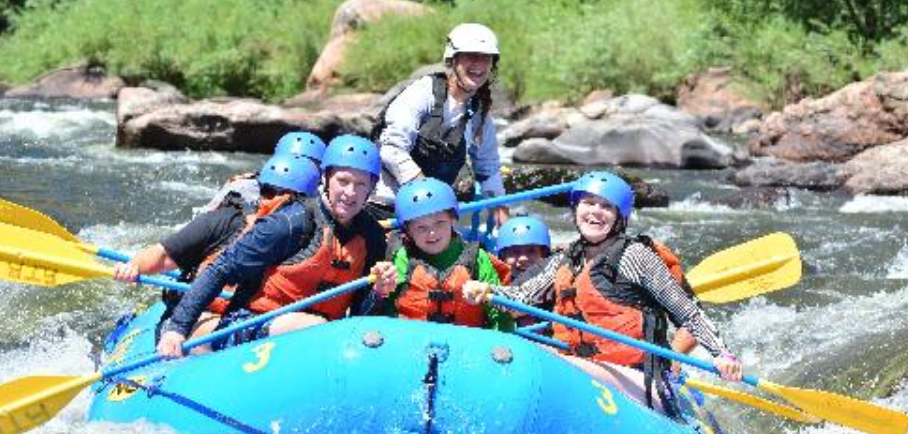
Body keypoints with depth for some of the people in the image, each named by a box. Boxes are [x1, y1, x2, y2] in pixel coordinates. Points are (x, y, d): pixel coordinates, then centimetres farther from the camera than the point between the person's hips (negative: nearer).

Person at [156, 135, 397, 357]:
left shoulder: (372, 236, 7)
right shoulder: (293, 222, -11)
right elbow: (220, 271, -9)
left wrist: (378, 292, -11)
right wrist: (177, 327, -16)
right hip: (249, 326, -7)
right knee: (314, 327, -36)